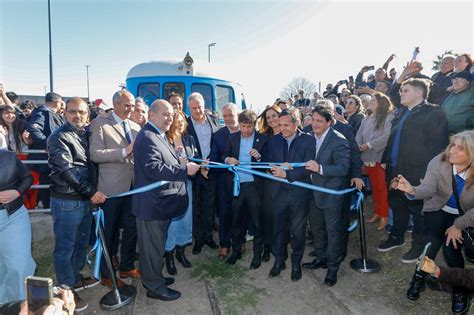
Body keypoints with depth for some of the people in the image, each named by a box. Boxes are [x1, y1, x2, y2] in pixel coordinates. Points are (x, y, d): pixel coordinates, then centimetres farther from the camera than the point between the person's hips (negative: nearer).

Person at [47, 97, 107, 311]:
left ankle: (75, 278, 37)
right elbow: (66, 171, -18)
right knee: (65, 247, 6)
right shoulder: (58, 137, -12)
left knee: (81, 243, 19)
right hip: (67, 201, -7)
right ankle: (66, 290, 20)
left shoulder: (85, 134, 10)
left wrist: (92, 193, 6)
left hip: (86, 199, 7)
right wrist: (91, 192, -17)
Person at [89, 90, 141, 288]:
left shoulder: (135, 126, 12)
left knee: (131, 228, 15)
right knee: (110, 232, 9)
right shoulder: (100, 124, -6)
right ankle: (106, 275, 27)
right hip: (112, 187, -5)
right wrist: (124, 151, -22)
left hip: (133, 185, 6)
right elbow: (95, 154, -16)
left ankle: (127, 267, 34)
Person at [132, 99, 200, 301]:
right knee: (153, 246, 5)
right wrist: (185, 169, -25)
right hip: (152, 203, -10)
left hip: (160, 202, 10)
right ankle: (154, 286, 21)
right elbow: (153, 169, -28)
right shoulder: (147, 137, -18)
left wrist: (181, 163, 11)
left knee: (156, 244, 22)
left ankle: (153, 277, 38)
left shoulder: (159, 135, 16)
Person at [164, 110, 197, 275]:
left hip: (186, 183, 6)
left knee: (185, 216, 13)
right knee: (171, 219, 2)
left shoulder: (189, 139, 6)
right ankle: (169, 256, 21)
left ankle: (180, 250, 32)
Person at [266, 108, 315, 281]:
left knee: (298, 230, 13)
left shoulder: (308, 140, -9)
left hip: (299, 192, -3)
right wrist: (279, 169, -16)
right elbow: (269, 163, 4)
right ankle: (279, 260, 35)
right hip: (279, 191, 3)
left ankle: (296, 262, 34)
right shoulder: (274, 140, 2)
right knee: (278, 228, 14)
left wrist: (287, 174, -24)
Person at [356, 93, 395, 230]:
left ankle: (384, 216, 11)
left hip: (382, 158, -6)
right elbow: (359, 135, 5)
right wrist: (359, 145, -13)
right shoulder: (367, 119, 13)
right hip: (369, 158, 6)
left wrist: (369, 144, -17)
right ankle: (377, 213, 27)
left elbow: (387, 136, -20)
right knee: (375, 187, 15)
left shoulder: (389, 117, -8)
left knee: (383, 187, 1)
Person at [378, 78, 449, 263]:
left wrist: (428, 172, -19)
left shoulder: (434, 114, -11)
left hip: (416, 174, -7)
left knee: (418, 210, 9)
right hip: (395, 171, 8)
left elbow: (437, 145, -16)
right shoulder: (402, 114, 13)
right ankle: (396, 237, 37)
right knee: (396, 205, 19)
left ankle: (419, 245, 27)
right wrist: (385, 160, 13)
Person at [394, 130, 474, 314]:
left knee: (451, 249, -15)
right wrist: (411, 190, -52)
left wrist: (458, 226, -16)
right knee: (432, 242, -18)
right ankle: (419, 278, 7)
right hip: (438, 210, 1)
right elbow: (428, 189, -31)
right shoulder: (438, 162, -23)